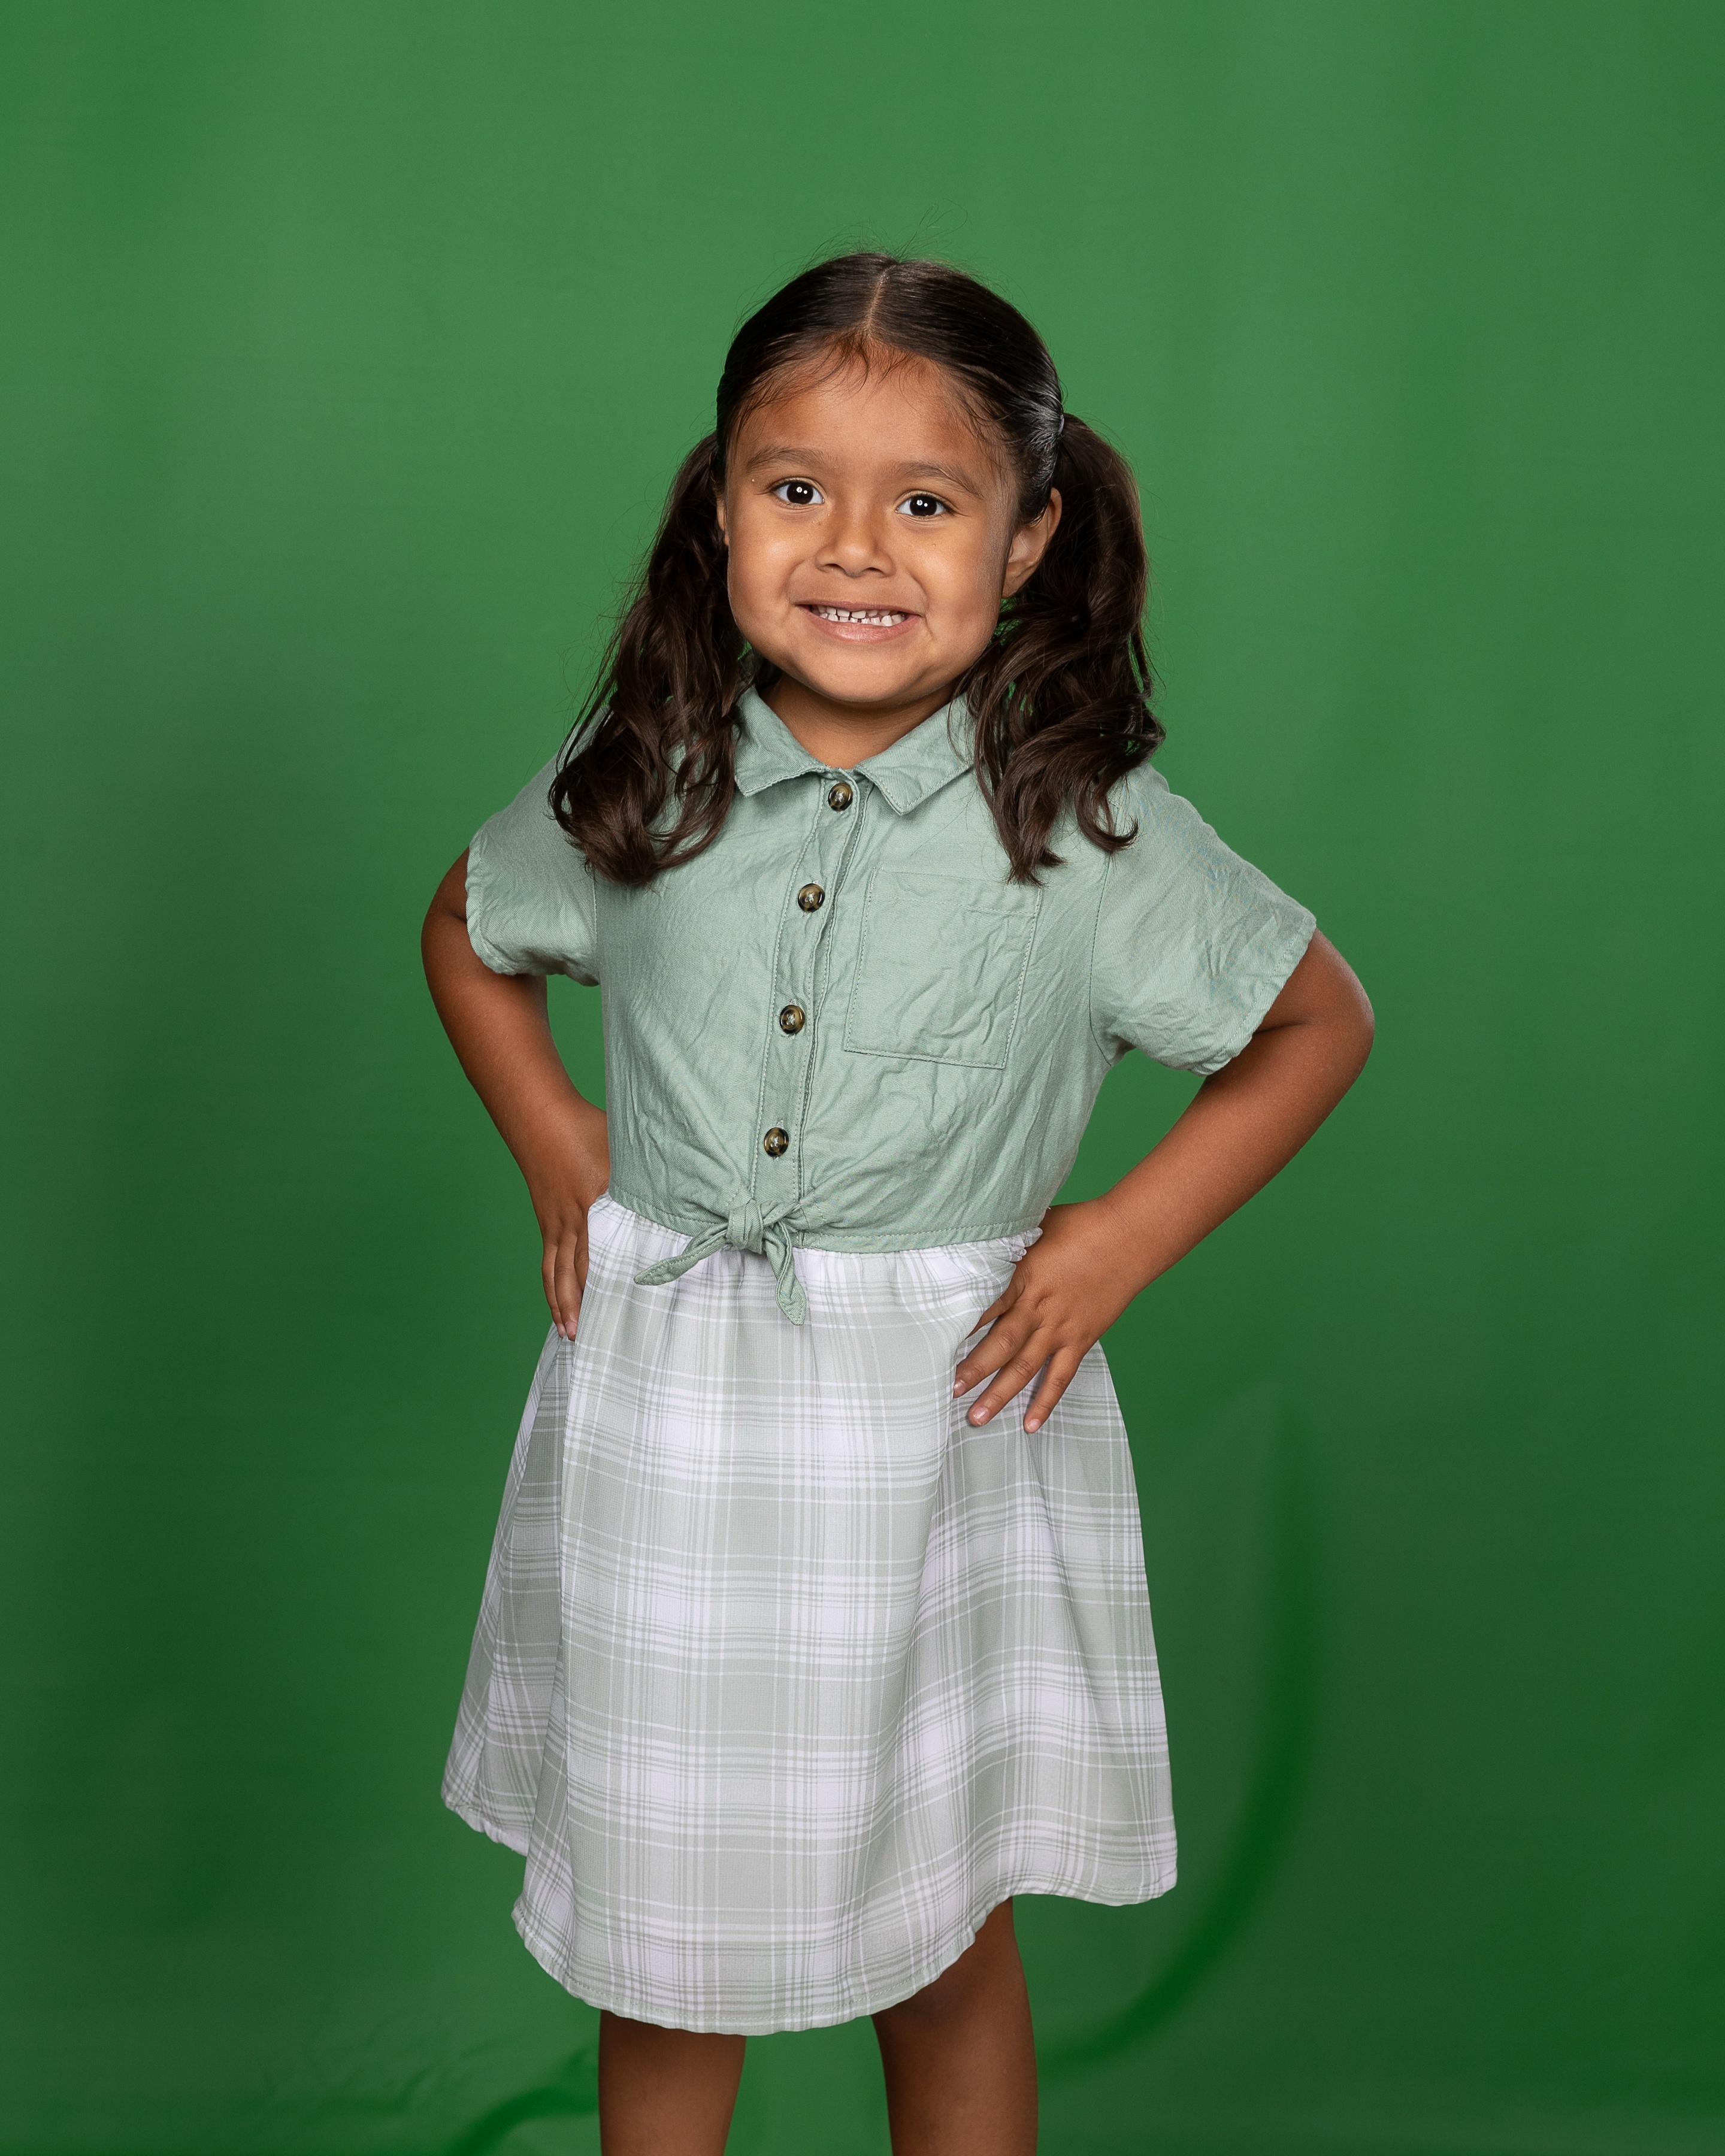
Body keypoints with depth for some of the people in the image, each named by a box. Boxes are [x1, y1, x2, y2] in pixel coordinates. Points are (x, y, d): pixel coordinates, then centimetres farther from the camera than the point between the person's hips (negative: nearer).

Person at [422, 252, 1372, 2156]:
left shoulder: (1090, 828, -11)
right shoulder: (637, 784, -4)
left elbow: (1320, 1021, 2)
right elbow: (469, 933, 16)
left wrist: (1123, 1238, -7)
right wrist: (550, 1138, 3)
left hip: (937, 1422, -2)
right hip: (659, 1410, 2)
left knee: (939, 1929, 15)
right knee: (654, 1920, 17)